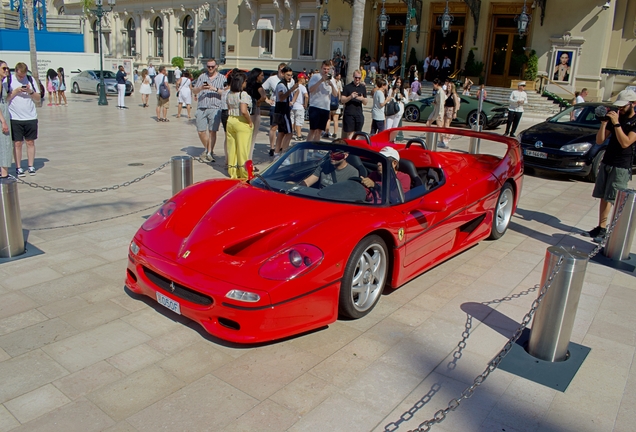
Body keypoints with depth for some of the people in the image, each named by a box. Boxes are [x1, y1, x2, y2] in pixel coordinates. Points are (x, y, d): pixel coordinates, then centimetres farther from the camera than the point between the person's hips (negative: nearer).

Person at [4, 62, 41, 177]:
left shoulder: (31, 80, 7)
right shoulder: (7, 80, 1)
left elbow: (38, 99, 8)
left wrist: (31, 91, -9)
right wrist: (15, 91, -12)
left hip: (31, 117, 2)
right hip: (15, 118, -2)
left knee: (30, 142, 6)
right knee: (17, 143, 1)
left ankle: (31, 166, 14)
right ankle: (18, 167, 8)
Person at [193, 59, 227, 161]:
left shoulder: (222, 78, 8)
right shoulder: (202, 77, 17)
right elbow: (194, 91, 14)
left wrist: (215, 89, -14)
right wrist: (200, 88, -6)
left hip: (215, 108, -3)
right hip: (201, 108, 3)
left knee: (212, 131, -6)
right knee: (201, 131, 3)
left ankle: (209, 153, 3)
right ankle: (206, 148, 26)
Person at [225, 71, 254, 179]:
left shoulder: (229, 94, 7)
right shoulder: (243, 94, -16)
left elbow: (229, 109, 13)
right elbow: (244, 111, -25)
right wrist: (250, 122, -14)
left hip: (230, 121, 7)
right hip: (242, 123, -7)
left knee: (231, 147, 12)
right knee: (242, 149, 0)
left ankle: (232, 172, 20)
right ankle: (244, 173, 7)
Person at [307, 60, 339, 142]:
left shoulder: (332, 79, 13)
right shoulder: (315, 76, 0)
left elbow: (335, 94, 6)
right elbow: (310, 89, -15)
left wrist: (332, 85, -12)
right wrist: (321, 80, -20)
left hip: (326, 108, 5)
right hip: (315, 106, -5)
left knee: (320, 131, 8)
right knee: (313, 130, -9)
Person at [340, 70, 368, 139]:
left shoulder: (363, 88, 12)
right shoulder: (347, 87, 1)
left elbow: (365, 103, 14)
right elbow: (342, 100, -3)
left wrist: (362, 99, -9)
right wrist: (350, 97, -20)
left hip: (359, 114, 4)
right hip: (349, 114, -4)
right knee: (350, 133, -5)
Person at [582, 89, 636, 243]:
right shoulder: (616, 117, 9)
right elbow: (599, 141, 5)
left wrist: (616, 123, -21)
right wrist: (604, 123, -9)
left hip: (621, 167, -6)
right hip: (606, 163, 6)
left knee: (614, 201, -9)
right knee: (604, 198, 8)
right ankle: (600, 228, 14)